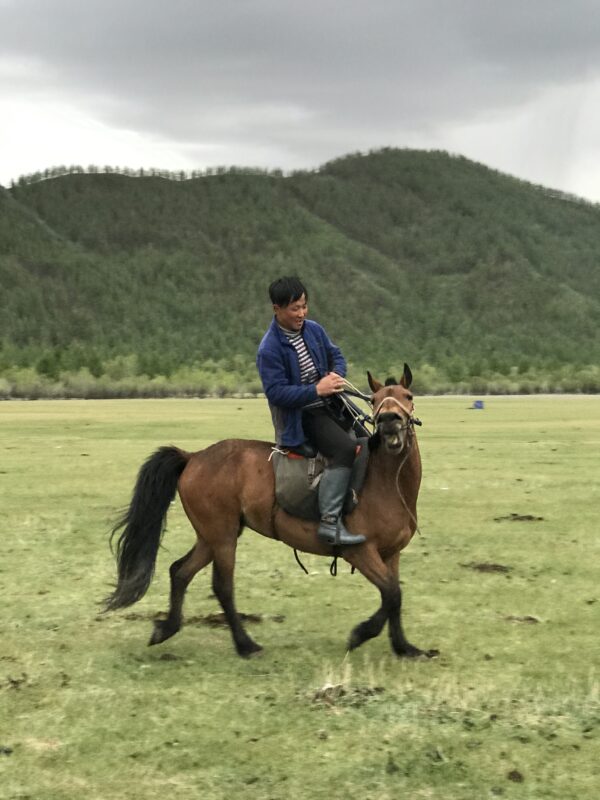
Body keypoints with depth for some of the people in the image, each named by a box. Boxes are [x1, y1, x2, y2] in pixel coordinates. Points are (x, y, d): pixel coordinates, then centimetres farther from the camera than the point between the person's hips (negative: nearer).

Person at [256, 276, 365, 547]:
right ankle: (329, 522, -31)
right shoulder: (269, 349, -18)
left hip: (328, 405, 9)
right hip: (300, 416, -9)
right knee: (345, 448, -29)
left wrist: (337, 375, -7)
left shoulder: (313, 329, 5)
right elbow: (276, 392, -23)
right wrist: (317, 390, -28)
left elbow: (335, 355, 17)